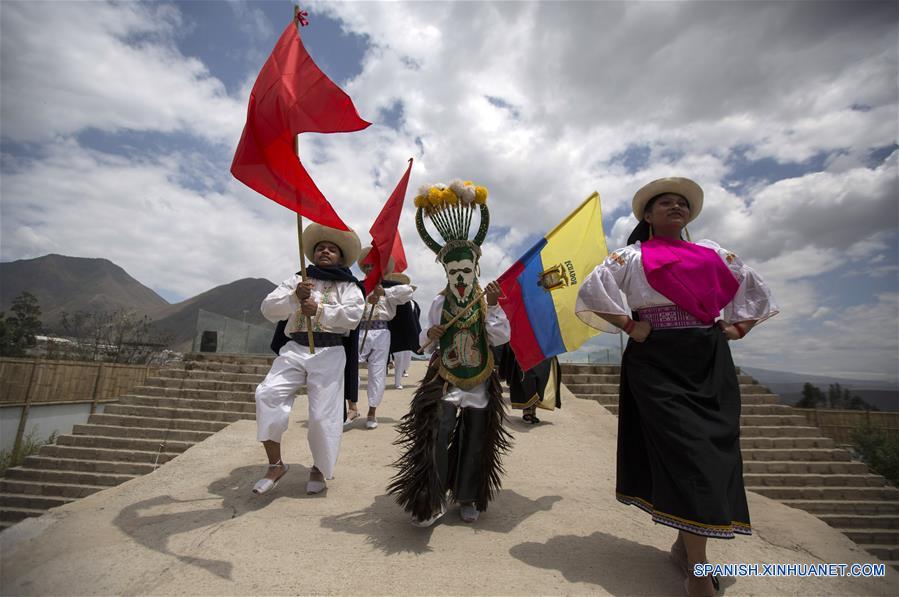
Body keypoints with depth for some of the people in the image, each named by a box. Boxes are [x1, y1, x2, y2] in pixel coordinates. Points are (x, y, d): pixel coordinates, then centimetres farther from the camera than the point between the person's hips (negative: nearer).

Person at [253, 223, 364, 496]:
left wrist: (319, 310, -19)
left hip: (329, 354, -2)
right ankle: (275, 464, -3)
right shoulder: (296, 279, 16)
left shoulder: (348, 285, 10)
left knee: (323, 415, -4)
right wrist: (294, 296, -14)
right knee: (268, 394, -19)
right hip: (294, 350, 3)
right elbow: (269, 309, 4)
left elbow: (353, 316, -8)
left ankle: (319, 468, 22)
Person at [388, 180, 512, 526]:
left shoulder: (488, 301, -4)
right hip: (445, 379, 0)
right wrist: (428, 337, -18)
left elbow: (501, 338, -13)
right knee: (437, 434, -11)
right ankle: (432, 501, 4)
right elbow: (425, 344, 5)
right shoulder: (439, 303, -1)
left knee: (475, 439, 10)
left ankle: (468, 498, 29)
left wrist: (493, 306, -21)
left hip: (479, 381, 1)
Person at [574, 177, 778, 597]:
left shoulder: (711, 252, 18)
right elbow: (592, 289, -7)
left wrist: (737, 327, 11)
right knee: (687, 452, -9)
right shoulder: (632, 255, 4)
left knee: (717, 449, 5)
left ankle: (686, 543, 25)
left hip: (711, 361, 5)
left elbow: (755, 288, 25)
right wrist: (629, 326, -11)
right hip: (658, 360, -5)